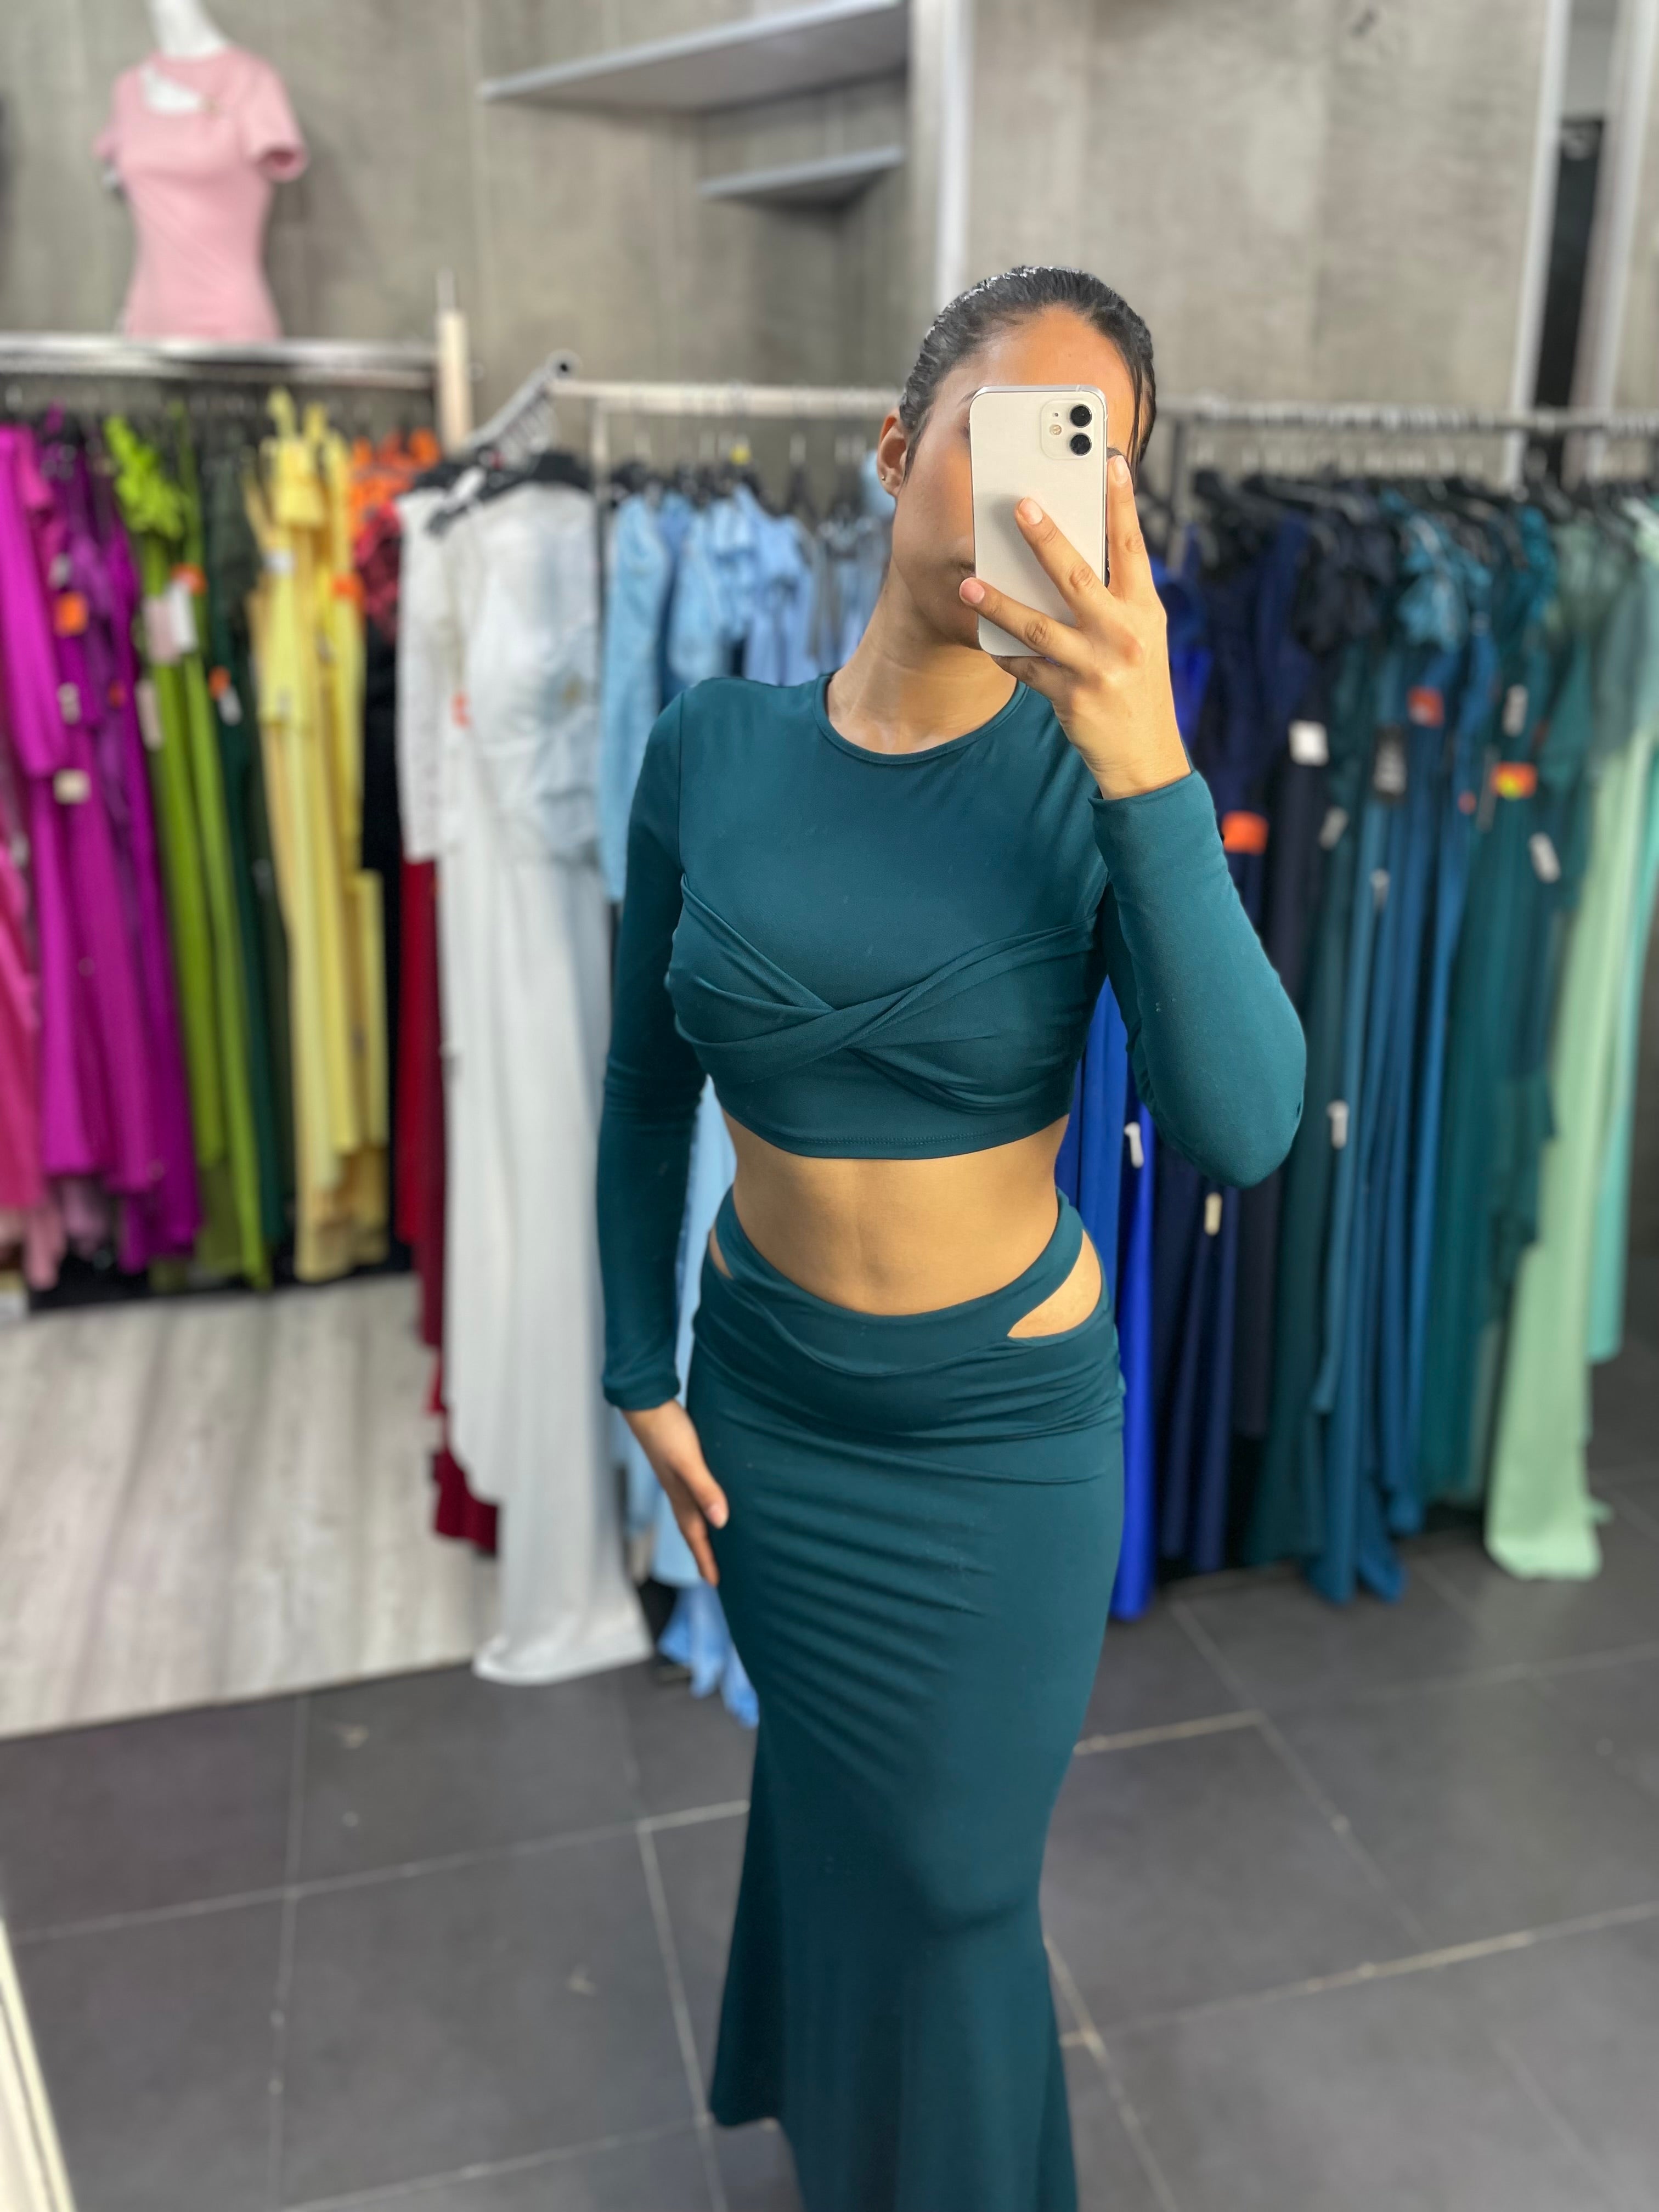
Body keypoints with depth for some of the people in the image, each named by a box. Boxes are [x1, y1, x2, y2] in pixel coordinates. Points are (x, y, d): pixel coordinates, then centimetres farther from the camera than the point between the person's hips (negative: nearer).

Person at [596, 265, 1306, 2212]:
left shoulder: (1096, 771, -17)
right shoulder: (711, 748, -11)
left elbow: (1238, 1132, -29)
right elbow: (645, 1095, -1)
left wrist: (1149, 774, -40)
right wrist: (643, 1378, 4)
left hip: (1002, 1424, -2)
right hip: (763, 1396, 3)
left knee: (950, 1875, 18)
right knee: (824, 1790, 28)